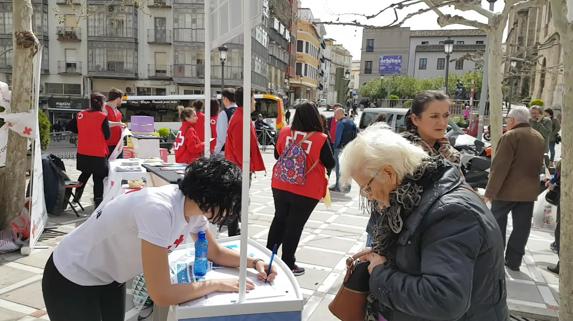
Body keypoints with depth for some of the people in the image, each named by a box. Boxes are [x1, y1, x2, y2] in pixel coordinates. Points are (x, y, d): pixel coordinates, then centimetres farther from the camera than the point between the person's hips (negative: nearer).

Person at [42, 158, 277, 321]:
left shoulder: (193, 205, -11)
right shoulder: (158, 210, -38)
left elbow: (215, 253, 5)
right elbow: (161, 295, -34)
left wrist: (254, 262, -9)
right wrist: (216, 284, -23)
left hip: (110, 278, 7)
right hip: (73, 280, -7)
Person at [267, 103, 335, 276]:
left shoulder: (284, 132, -5)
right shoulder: (321, 139, -16)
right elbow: (330, 164, -5)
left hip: (281, 186, 4)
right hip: (307, 191, -4)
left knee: (279, 220, 20)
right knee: (294, 226, 8)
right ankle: (287, 264, 20)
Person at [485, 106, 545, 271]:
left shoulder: (510, 136, -14)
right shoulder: (539, 138, 11)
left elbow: (500, 167, -18)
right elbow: (538, 165, 17)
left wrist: (490, 191, -17)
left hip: (507, 190, -6)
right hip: (529, 190, 6)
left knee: (497, 223, 8)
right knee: (522, 226, 9)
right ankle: (514, 261, 14)